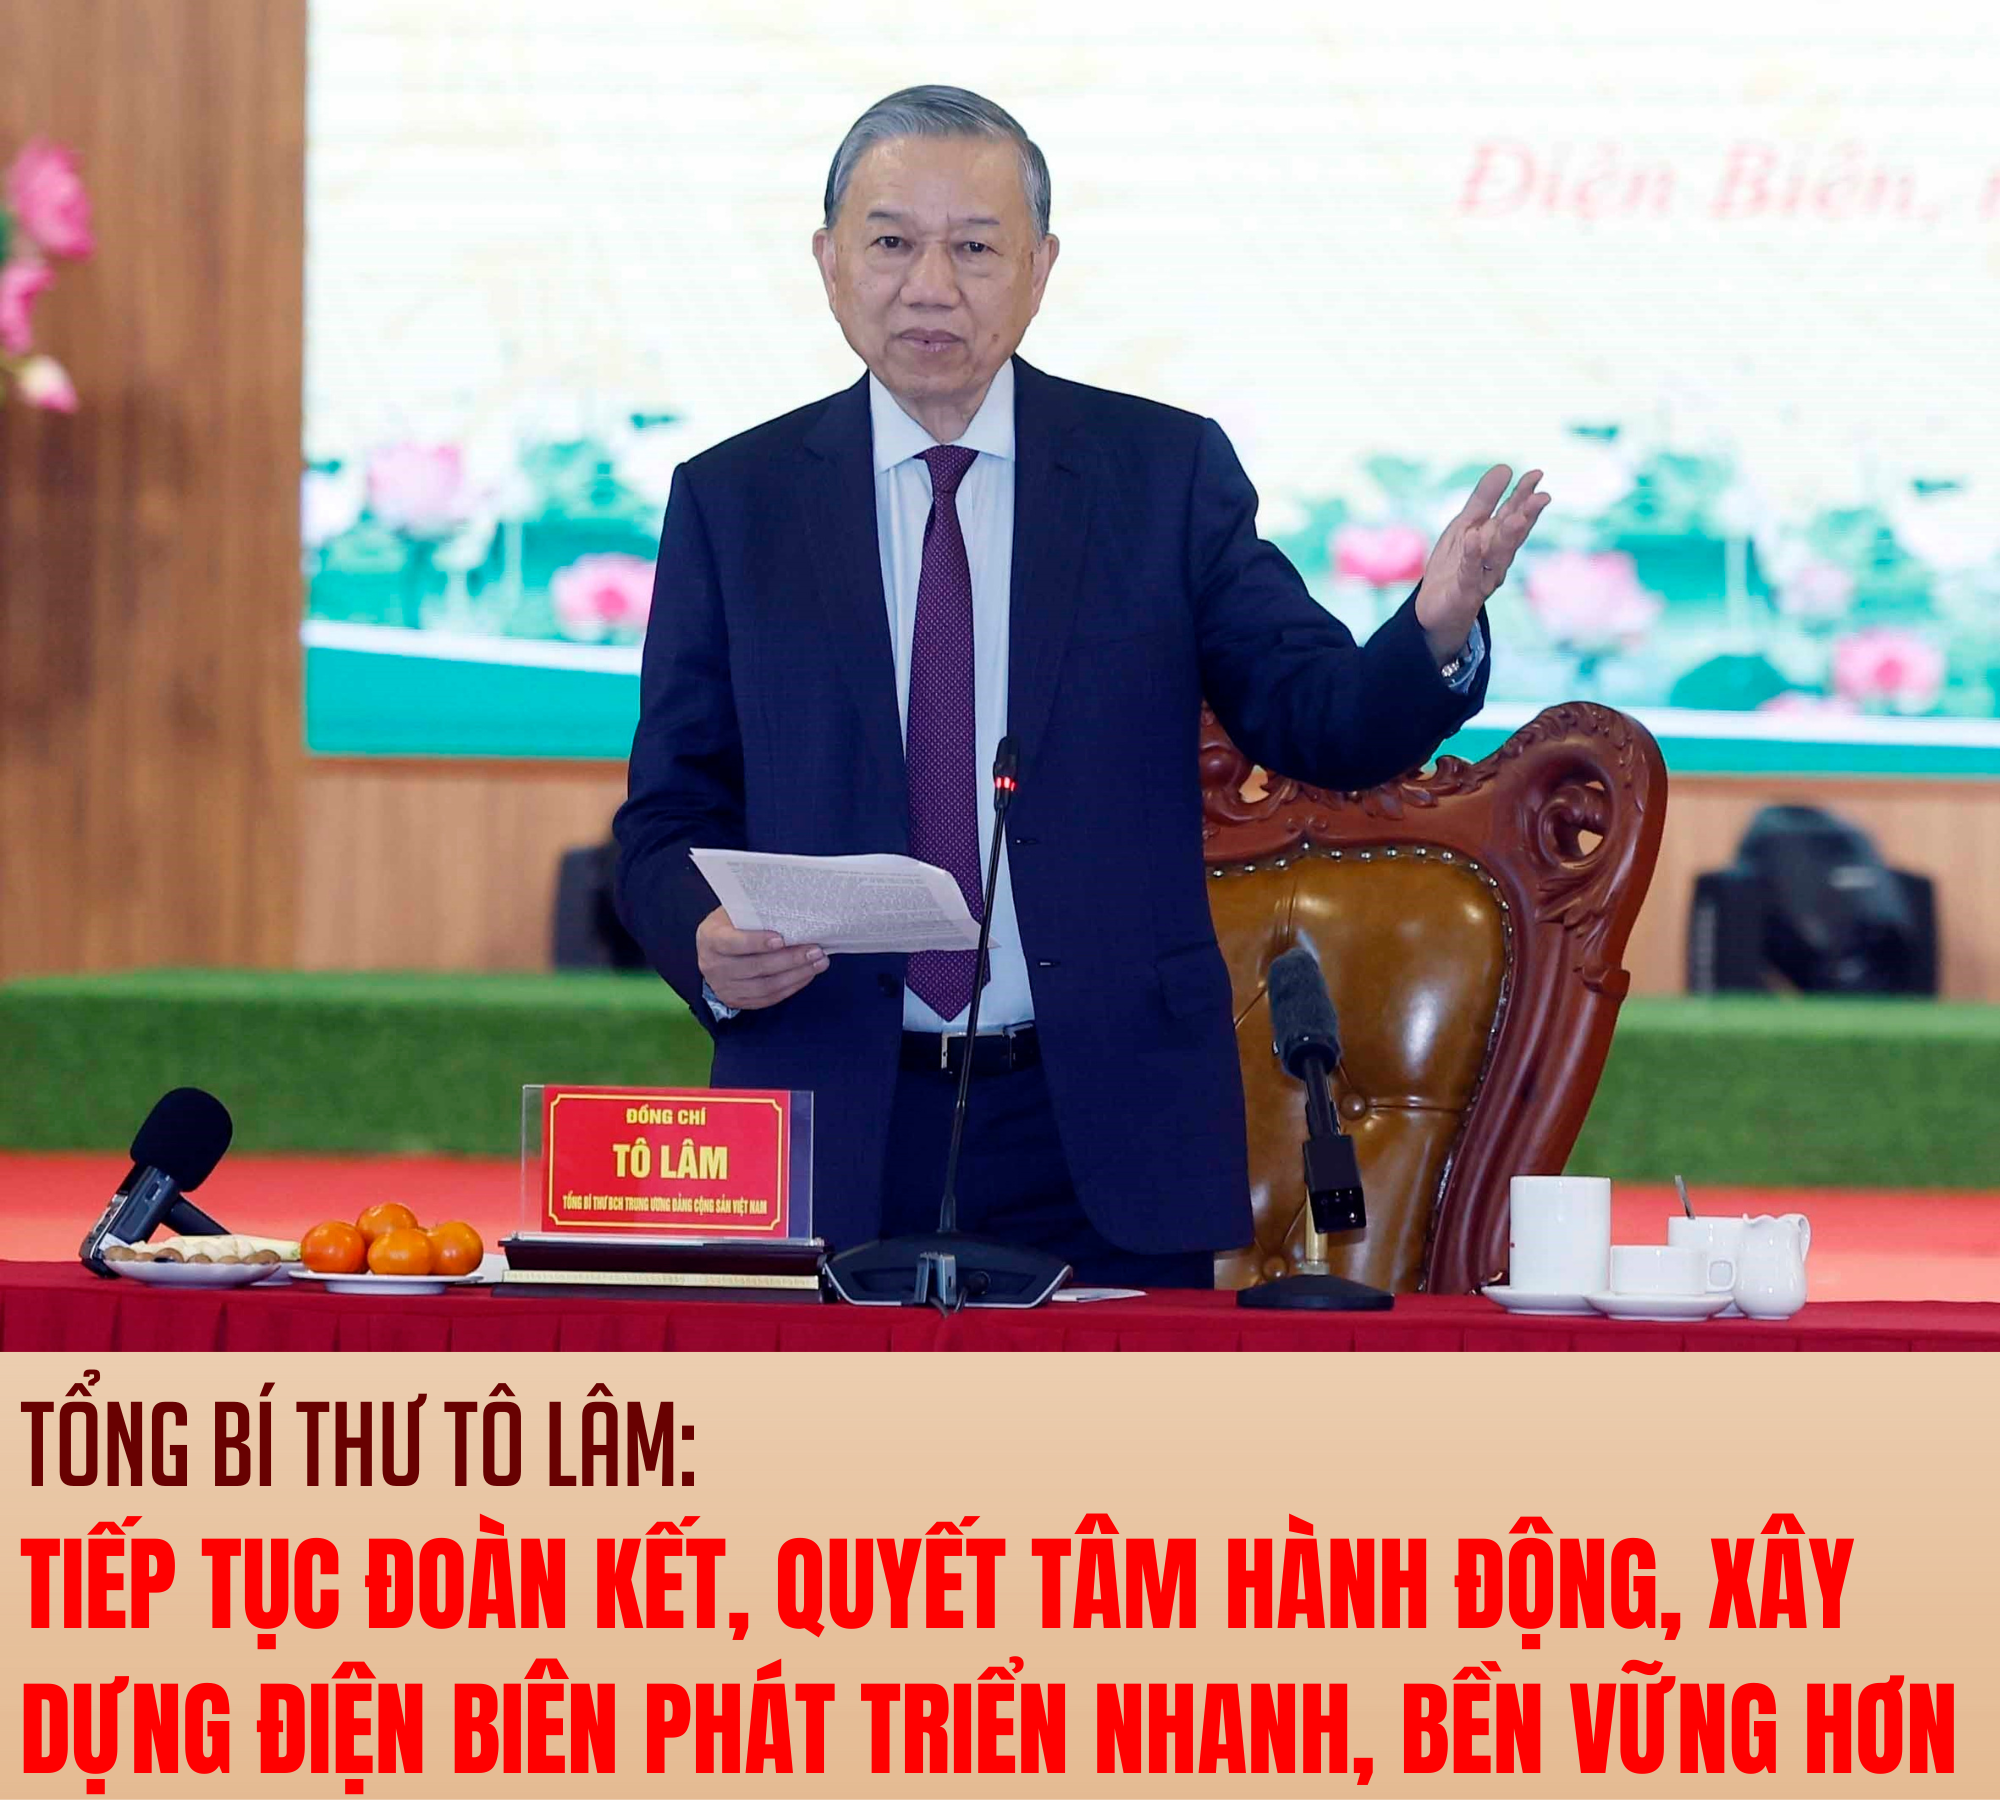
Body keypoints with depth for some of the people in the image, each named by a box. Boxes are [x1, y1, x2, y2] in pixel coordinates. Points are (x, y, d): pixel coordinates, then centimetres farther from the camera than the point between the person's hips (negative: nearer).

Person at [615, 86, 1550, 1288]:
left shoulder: (1165, 471, 5)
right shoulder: (732, 502, 6)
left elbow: (1324, 726, -2)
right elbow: (669, 820, 7)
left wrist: (1436, 637, -23)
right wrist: (709, 946, -15)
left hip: (1105, 1143, 0)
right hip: (838, 1137, 0)